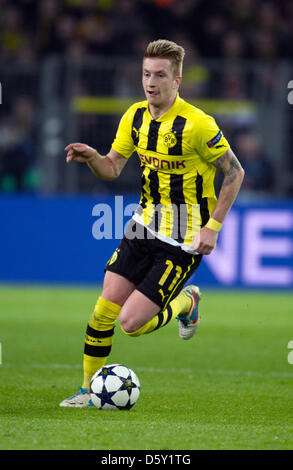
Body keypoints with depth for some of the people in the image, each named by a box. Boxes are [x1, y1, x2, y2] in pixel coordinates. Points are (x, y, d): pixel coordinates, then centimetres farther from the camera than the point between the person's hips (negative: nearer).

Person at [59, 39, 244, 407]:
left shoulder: (196, 124, -19)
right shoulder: (135, 116, 2)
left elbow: (234, 172, -11)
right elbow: (111, 169, 9)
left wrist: (212, 227, -14)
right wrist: (91, 157, -15)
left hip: (183, 240, -6)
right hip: (145, 225, 6)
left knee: (132, 323, -11)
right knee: (103, 312, -3)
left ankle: (186, 301, 18)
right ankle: (89, 389, 14)